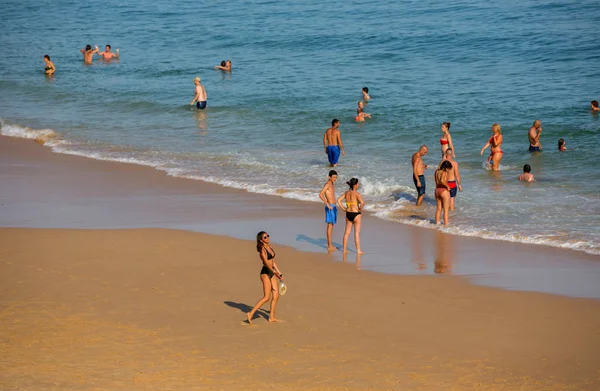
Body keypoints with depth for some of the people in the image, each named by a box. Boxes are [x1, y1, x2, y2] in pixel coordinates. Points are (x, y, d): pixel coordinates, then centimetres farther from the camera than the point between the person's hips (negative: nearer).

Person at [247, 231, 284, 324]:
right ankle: (251, 313, -9)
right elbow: (266, 262, -23)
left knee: (276, 295, 7)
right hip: (265, 273, -8)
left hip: (272, 273, 8)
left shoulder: (269, 247, 12)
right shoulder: (262, 249, -14)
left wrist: (279, 272, 20)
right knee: (267, 297, -12)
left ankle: (271, 317, 13)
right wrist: (274, 272, -33)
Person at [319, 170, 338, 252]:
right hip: (330, 207, -10)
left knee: (332, 226, 12)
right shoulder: (327, 184, -14)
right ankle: (329, 246, -9)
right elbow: (320, 195, -25)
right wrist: (327, 204, -28)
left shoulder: (333, 185, 16)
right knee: (330, 226, -9)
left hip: (333, 207, 10)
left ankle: (330, 244, 18)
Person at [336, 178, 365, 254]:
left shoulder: (346, 193, 3)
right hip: (356, 214, -6)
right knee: (357, 233, 2)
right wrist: (360, 210, -12)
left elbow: (338, 200, 4)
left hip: (348, 214, 6)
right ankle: (358, 250, 6)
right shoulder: (356, 194, -17)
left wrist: (343, 209, 6)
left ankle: (345, 249, 20)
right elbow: (362, 203, -30)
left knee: (347, 232, 14)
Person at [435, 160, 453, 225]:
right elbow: (442, 181, -33)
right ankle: (446, 224, 3)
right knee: (446, 210, 2)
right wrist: (447, 186, -19)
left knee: (438, 209, 18)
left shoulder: (437, 171, 4)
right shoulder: (444, 173, -18)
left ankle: (437, 223, 22)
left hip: (437, 190, 7)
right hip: (444, 191, -7)